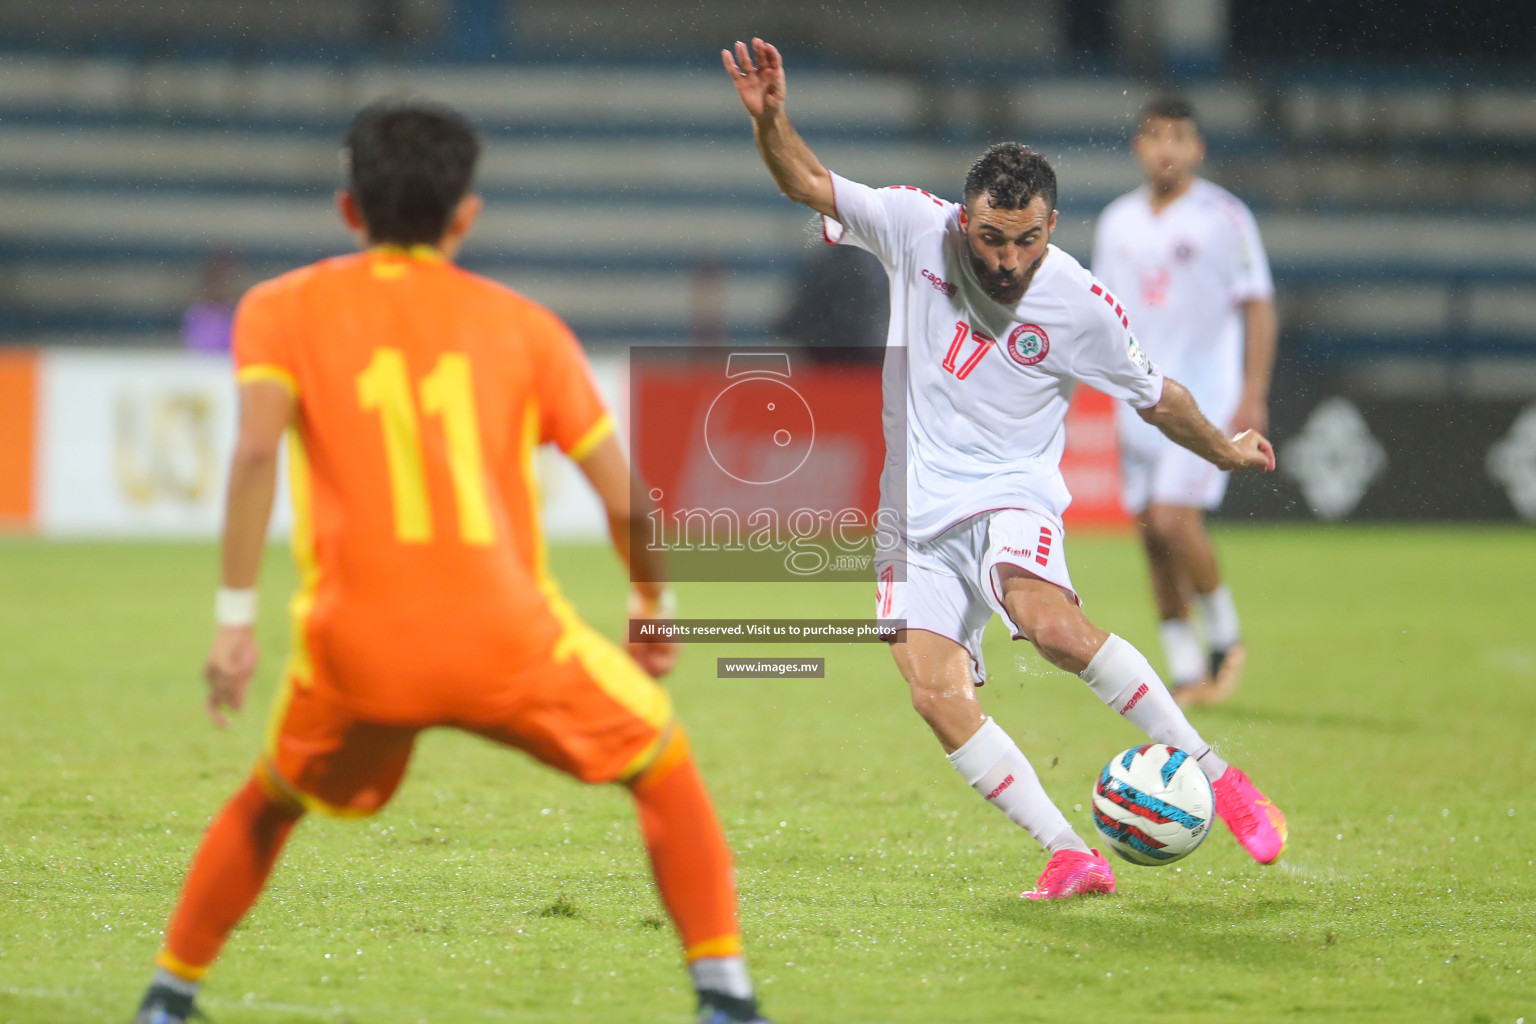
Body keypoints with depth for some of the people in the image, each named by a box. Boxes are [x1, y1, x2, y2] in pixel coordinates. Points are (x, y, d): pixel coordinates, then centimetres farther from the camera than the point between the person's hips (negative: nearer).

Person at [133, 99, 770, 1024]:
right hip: (509, 638, -1)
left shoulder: (284, 308, 11)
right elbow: (625, 497, 8)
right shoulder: (522, 323, 12)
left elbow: (257, 448, -8)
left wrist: (236, 617, -8)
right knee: (666, 767, 20)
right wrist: (654, 612, 24)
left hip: (354, 650, 1)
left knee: (271, 802, 30)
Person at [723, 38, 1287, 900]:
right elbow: (809, 184, -1)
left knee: (1052, 623, -34)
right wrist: (770, 120, -20)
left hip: (1012, 496, -3)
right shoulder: (919, 229, -6)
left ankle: (1217, 776, -22)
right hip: (919, 512, 3)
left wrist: (1225, 451, 20)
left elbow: (1156, 396, 8)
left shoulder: (1081, 307, -10)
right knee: (936, 694, -17)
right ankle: (1074, 857, -13)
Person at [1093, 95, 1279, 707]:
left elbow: (1258, 308, -5)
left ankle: (1225, 638, 3)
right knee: (1153, 536, 3)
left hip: (1205, 395, -5)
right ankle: (1187, 673, 13)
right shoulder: (1117, 222, 10)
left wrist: (1253, 397, -12)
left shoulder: (1224, 217, -5)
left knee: (1174, 520, -17)